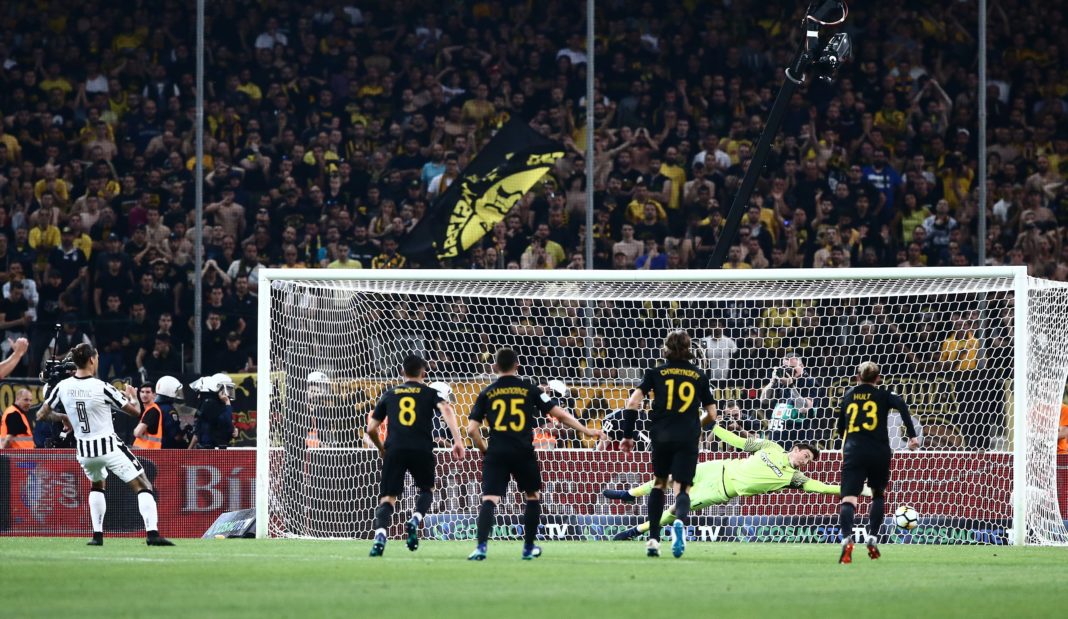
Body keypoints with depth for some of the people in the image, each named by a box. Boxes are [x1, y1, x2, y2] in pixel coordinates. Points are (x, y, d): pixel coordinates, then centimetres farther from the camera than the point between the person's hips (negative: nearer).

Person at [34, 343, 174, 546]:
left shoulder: (63, 387, -4)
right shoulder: (101, 388, -15)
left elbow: (41, 415, 5)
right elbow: (135, 411, -7)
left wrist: (61, 417, 24)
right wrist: (132, 396, 16)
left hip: (84, 451, 5)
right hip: (109, 446, -5)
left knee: (97, 485, 32)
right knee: (143, 486, 0)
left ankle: (97, 534, 23)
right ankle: (152, 533, -15)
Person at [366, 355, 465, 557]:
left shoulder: (389, 394, 19)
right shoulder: (429, 393, 14)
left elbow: (371, 428, 18)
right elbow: (446, 409, -8)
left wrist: (382, 449, 35)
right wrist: (457, 440, -14)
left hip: (395, 449, 1)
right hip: (422, 449, -1)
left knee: (387, 497, 0)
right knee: (427, 490, 22)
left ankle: (380, 535, -25)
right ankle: (415, 520, -6)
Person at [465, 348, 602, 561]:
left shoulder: (487, 393, 8)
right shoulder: (529, 389, 6)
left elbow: (472, 429, 2)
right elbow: (559, 414, 4)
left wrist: (485, 450, 18)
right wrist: (586, 431, 12)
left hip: (496, 453, 0)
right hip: (523, 453, 0)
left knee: (489, 500, -6)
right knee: (533, 497, 21)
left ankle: (481, 547, -24)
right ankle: (529, 547, 24)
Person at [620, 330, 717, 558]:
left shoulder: (656, 373, 9)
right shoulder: (699, 376, 11)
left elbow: (633, 402, -2)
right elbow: (712, 414, 14)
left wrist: (627, 435, 4)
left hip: (661, 436, 1)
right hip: (688, 438, -1)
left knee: (659, 483, 22)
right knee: (682, 488, -2)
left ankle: (653, 538, 14)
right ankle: (680, 521, -38)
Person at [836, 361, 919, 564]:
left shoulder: (848, 395, 17)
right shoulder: (883, 395, 10)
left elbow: (840, 429, 24)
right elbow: (901, 405, -11)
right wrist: (912, 435, -11)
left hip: (853, 453, 0)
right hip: (879, 453, 0)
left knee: (848, 498, -12)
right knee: (878, 494, 25)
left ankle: (847, 538, -37)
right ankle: (872, 539, 16)